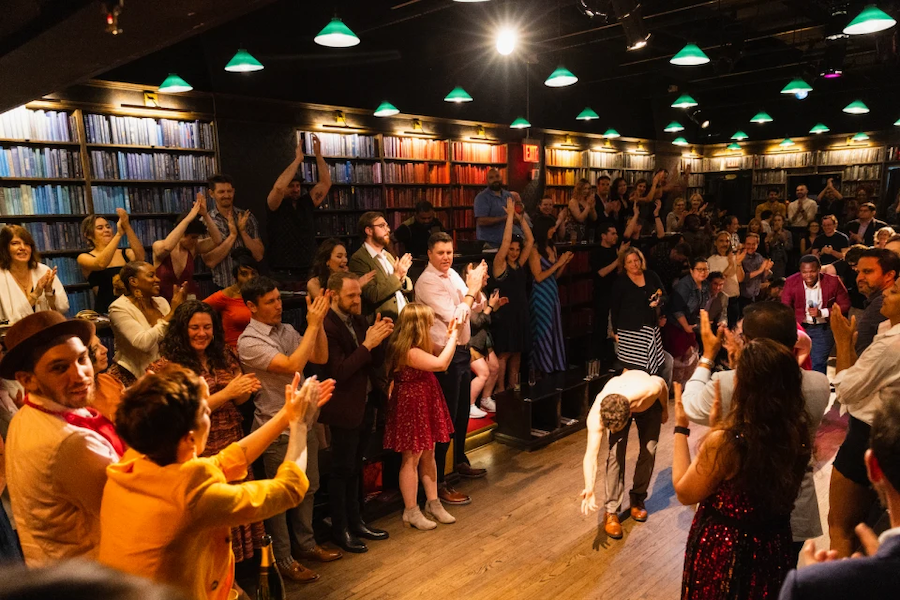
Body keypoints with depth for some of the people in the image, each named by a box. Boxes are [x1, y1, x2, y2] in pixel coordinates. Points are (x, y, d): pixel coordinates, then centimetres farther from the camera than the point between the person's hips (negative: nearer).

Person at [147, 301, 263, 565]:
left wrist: (247, 389, -10)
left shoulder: (224, 357, 8)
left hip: (233, 444, 5)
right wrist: (227, 392, -20)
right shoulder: (169, 366, -8)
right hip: (200, 452, -5)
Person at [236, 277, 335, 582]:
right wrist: (312, 324, -24)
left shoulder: (287, 330, 4)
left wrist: (318, 322, -10)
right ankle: (282, 559, 24)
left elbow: (321, 357, 1)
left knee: (308, 487, 18)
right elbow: (293, 367, -28)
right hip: (276, 428, -7)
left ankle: (306, 544, 36)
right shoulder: (249, 342, -17)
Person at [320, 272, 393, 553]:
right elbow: (338, 371, -23)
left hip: (366, 403, 7)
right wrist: (367, 344, -25)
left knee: (355, 467, 19)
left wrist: (378, 338, -11)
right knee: (342, 470, 6)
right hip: (345, 408, -7)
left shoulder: (358, 321, 6)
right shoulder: (326, 327, -18)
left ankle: (355, 521, 32)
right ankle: (340, 529, 22)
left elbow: (377, 361, 7)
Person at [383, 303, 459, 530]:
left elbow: (437, 356, 17)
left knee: (429, 455, 17)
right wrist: (453, 336, -20)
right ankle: (411, 512, 16)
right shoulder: (409, 352, -26)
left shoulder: (416, 348, 5)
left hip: (425, 406, 10)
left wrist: (449, 336, 5)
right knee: (411, 459, 3)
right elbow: (441, 364, -32)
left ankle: (433, 503, 30)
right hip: (412, 408, -10)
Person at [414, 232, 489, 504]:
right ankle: (439, 483, 7)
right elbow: (455, 317, -26)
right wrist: (472, 288, -19)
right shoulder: (427, 282, -19)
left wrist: (476, 286, -11)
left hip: (461, 350, 9)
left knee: (463, 411, 22)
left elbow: (478, 306, 8)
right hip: (445, 355, -9)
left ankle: (460, 462, 42)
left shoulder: (452, 274, 7)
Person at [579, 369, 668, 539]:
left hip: (649, 403, 1)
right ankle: (611, 511, -5)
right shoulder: (596, 414, -42)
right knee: (616, 452, -16)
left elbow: (662, 383, -20)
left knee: (649, 451, -7)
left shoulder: (649, 389, -46)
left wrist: (665, 409, -2)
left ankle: (637, 497, 17)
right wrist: (589, 489, -56)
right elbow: (591, 455, -42)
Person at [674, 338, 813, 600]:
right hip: (774, 550, 5)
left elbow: (684, 492, -14)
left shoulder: (723, 441, -31)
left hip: (723, 551, -5)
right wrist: (720, 425, 2)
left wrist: (681, 428, -10)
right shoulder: (799, 433, -12)